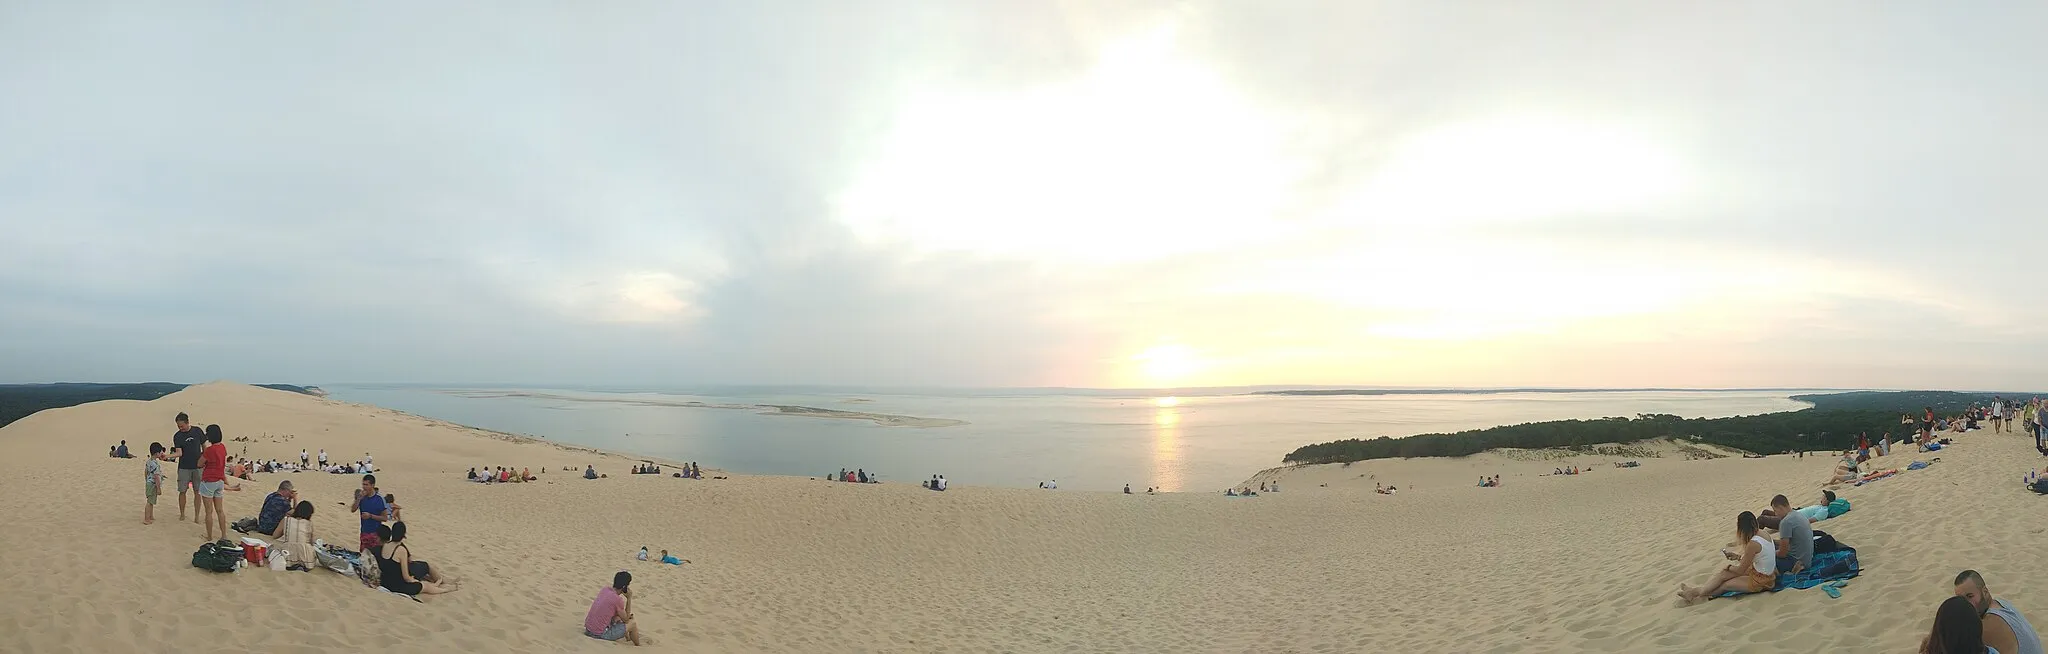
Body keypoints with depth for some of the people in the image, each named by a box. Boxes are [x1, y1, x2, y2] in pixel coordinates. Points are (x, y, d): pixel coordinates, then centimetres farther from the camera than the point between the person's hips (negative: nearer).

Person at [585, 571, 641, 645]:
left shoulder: (604, 589, 0)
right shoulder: (618, 600, -22)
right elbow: (626, 619, -6)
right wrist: (629, 599, -7)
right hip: (600, 635, -8)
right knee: (632, 624, 8)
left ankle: (628, 639, 48)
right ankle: (638, 646, 31)